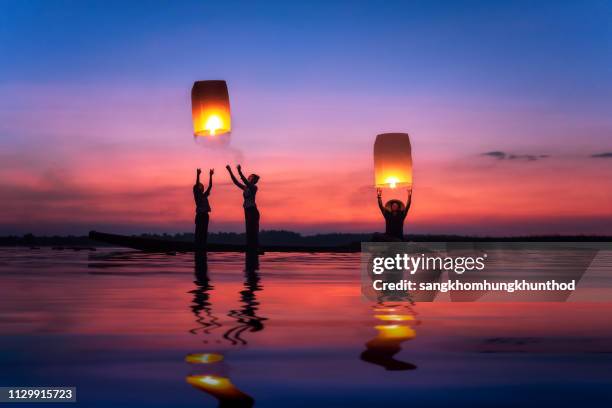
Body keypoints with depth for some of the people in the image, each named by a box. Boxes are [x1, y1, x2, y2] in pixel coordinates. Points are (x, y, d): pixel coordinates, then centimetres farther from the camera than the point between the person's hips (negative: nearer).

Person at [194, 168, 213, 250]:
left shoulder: (205, 195, 16)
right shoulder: (196, 195, 0)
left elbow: (210, 186, 12)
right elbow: (197, 184, -13)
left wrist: (210, 175, 7)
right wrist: (198, 175, -23)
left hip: (205, 215, 6)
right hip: (199, 215, -6)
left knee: (204, 233, 5)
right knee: (199, 233, -6)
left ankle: (203, 248, 7)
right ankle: (198, 248, -5)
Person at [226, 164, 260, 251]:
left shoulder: (254, 187, -5)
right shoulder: (246, 188, 15)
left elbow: (245, 181, -22)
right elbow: (236, 182, 12)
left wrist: (239, 172, -29)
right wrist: (230, 171, 6)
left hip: (253, 211, -8)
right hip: (248, 211, 8)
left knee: (253, 231, -9)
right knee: (249, 231, 8)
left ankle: (255, 249, -9)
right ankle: (250, 250, 10)